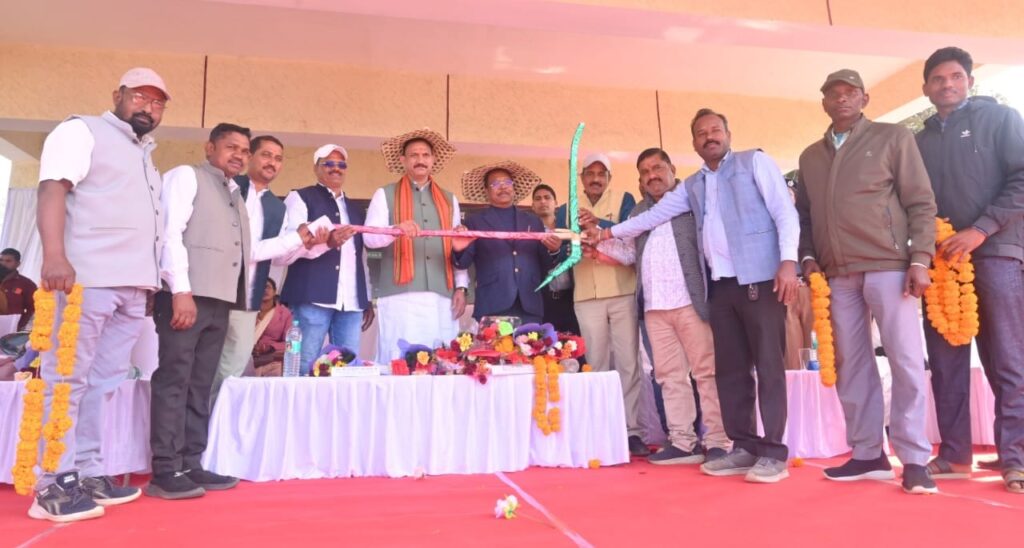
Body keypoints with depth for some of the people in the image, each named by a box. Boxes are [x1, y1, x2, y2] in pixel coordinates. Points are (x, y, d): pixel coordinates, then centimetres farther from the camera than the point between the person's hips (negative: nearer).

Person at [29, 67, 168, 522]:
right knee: (67, 378, -4)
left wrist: (150, 279, 17)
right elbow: (53, 189, -9)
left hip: (132, 284, 7)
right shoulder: (82, 131, 4)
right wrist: (54, 255, -23)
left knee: (103, 382, 7)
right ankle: (52, 485, -1)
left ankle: (87, 474, 13)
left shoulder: (145, 156, 24)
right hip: (86, 277, -7)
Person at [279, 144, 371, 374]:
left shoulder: (355, 208, 25)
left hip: (351, 301, 5)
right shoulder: (300, 198, 7)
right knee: (306, 365, -6)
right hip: (313, 297, -5)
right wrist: (327, 242, -23)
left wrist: (368, 299, 16)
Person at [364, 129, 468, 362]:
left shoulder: (449, 200, 19)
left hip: (442, 297, 3)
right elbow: (369, 238, -2)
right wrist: (397, 229, -22)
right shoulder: (385, 195, 10)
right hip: (400, 296, -3)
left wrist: (461, 287, 6)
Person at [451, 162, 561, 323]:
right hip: (492, 308, -2)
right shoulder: (476, 221, 9)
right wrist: (459, 250, -20)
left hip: (530, 308, 2)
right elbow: (464, 263, 1)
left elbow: (544, 266, 15)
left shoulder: (533, 221, 17)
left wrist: (553, 250, -5)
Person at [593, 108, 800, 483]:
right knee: (729, 369, 6)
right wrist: (610, 232, 21)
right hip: (721, 286, 6)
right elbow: (654, 215, 24)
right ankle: (745, 448, 14)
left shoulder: (755, 162, 6)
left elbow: (785, 211, -3)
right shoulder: (693, 185, 20)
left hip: (760, 277, -5)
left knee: (768, 365, -4)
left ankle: (773, 452, 2)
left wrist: (788, 260, -15)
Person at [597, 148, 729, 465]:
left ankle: (718, 441, 2)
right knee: (669, 376, 7)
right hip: (654, 307, 6)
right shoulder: (639, 212, 20)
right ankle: (683, 441, 14)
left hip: (690, 301, -6)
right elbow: (628, 253, 18)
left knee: (706, 371, -3)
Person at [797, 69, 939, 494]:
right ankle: (867, 455, 13)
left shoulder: (893, 137, 6)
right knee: (851, 366, 5)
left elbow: (921, 202, 0)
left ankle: (915, 460, 3)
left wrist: (919, 259, -9)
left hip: (888, 266, -4)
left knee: (906, 362, -5)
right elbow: (803, 215, 17)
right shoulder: (810, 156, 17)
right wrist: (808, 258, 2)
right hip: (838, 275, 4)